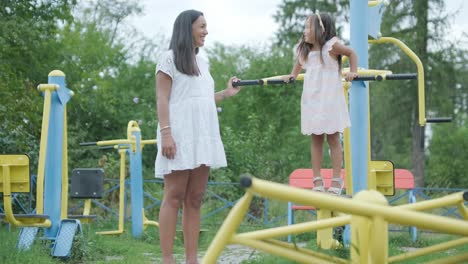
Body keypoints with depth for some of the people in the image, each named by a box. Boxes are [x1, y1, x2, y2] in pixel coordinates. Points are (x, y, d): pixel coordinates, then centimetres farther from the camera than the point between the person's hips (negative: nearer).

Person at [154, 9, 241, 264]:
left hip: (203, 136, 7)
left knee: (194, 199, 3)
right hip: (179, 136, -7)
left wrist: (226, 94, 18)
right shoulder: (169, 58, 1)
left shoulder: (202, 62, 21)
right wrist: (165, 133, -16)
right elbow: (162, 99, -7)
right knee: (174, 197, -8)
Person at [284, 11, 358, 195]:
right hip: (311, 101, 5)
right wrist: (292, 75, 15)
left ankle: (337, 180, 7)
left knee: (333, 139, 1)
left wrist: (353, 71, -5)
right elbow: (300, 62, 28)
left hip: (330, 99, -5)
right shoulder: (304, 50, 7)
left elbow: (351, 52, 3)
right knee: (316, 140, 7)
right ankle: (317, 180, 11)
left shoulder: (331, 46, -9)